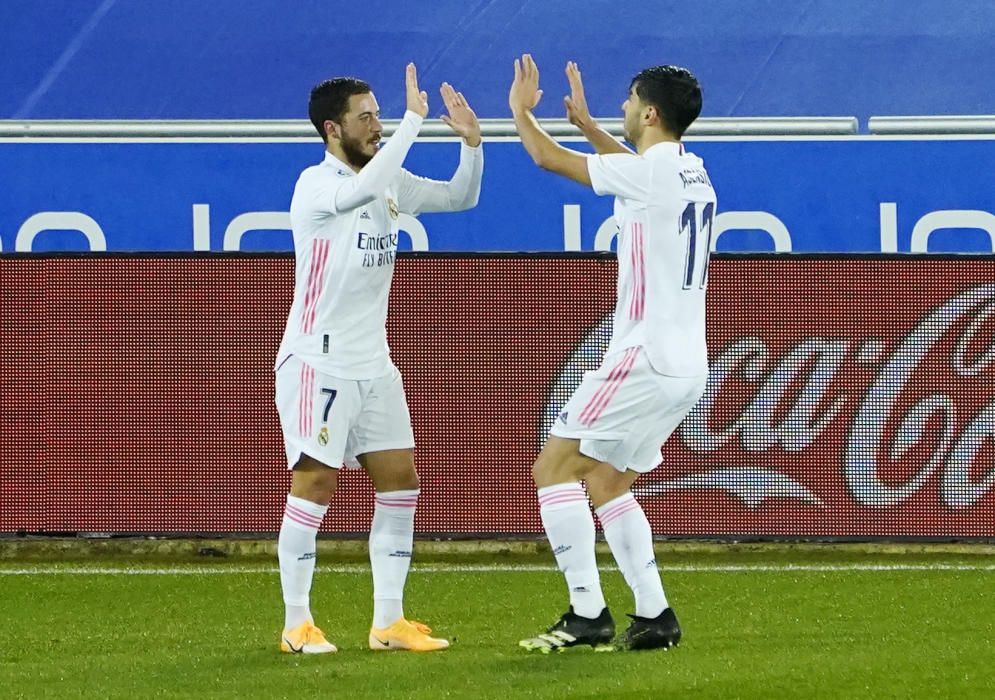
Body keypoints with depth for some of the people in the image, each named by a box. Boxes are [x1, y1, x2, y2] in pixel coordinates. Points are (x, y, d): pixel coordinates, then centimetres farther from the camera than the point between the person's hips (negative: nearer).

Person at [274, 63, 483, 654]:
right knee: (315, 485, -7)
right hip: (318, 362, -8)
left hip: (374, 363, 8)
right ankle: (297, 624, 0)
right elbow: (364, 188, -35)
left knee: (400, 482, 3)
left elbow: (459, 197, 15)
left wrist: (471, 141, -4)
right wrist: (415, 119, -31)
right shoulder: (316, 184, -14)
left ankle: (389, 622, 8)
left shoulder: (389, 183, 10)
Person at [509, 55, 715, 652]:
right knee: (605, 483, 17)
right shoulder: (691, 173, 12)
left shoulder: (648, 172, -14)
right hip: (687, 364, 9)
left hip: (645, 358, -9)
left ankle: (587, 613, -10)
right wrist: (586, 122, 43)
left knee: (555, 467, -5)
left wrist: (520, 108, 13)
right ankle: (654, 616, 11)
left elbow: (548, 157, -5)